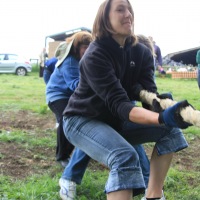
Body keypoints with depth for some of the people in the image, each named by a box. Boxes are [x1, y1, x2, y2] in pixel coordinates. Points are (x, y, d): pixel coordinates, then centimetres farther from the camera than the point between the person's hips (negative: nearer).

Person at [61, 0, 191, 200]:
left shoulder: (141, 52, -4)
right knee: (125, 156, -34)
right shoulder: (95, 55, -25)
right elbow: (119, 103, -36)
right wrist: (162, 118, -52)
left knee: (170, 130, -5)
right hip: (82, 120, -7)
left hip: (114, 121, 7)